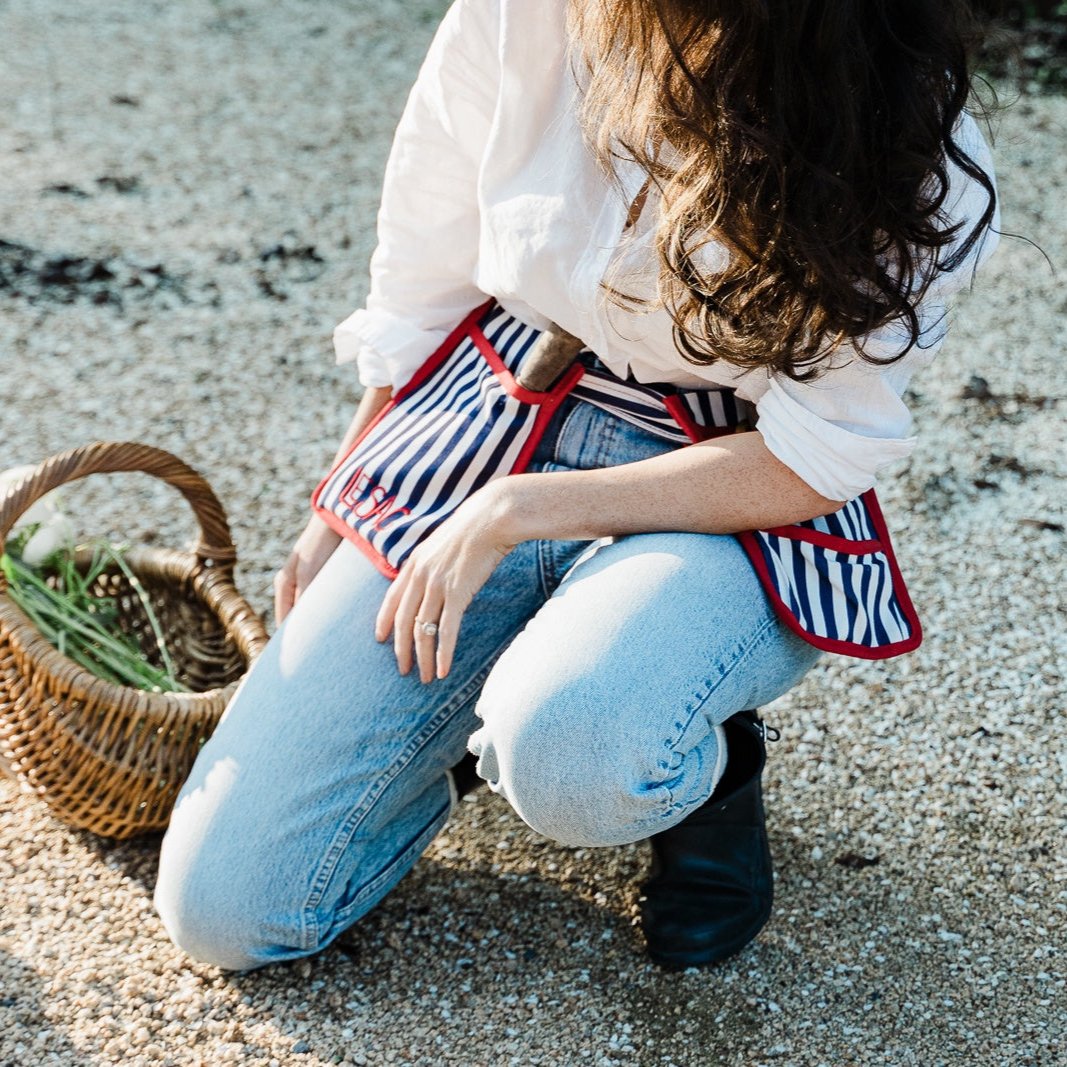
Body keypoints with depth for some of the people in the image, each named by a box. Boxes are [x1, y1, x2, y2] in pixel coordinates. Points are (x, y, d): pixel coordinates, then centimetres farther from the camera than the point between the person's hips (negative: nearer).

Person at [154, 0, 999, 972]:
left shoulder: (906, 141, -18)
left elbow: (813, 463, -16)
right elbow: (419, 295, 4)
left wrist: (515, 512, -20)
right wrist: (341, 518, 12)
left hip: (736, 516, -3)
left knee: (570, 760, -40)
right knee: (218, 907, -5)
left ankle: (708, 768, -1)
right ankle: (494, 708, 20)